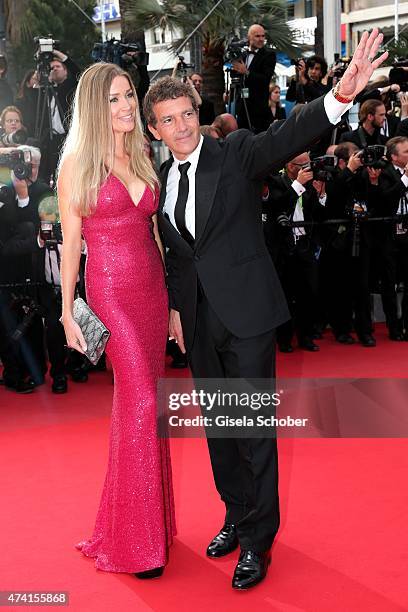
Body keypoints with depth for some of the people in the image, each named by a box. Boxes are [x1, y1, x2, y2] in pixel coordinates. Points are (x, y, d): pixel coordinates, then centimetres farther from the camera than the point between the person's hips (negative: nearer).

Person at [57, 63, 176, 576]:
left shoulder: (141, 159, 13)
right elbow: (70, 241, -3)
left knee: (137, 403, 9)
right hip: (109, 292, -5)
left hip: (152, 289, 5)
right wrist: (67, 312, -6)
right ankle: (137, 540, 3)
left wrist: (172, 300, 13)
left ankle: (148, 519, 22)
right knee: (141, 402, -10)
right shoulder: (77, 163, -3)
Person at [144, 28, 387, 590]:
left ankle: (257, 541, 14)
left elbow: (287, 137, -24)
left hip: (246, 311, -5)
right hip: (198, 318, 6)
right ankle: (236, 516, 34)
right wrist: (175, 307, 9)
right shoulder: (163, 181, 9)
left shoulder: (236, 153, -6)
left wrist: (342, 94, -40)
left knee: (254, 427, 0)